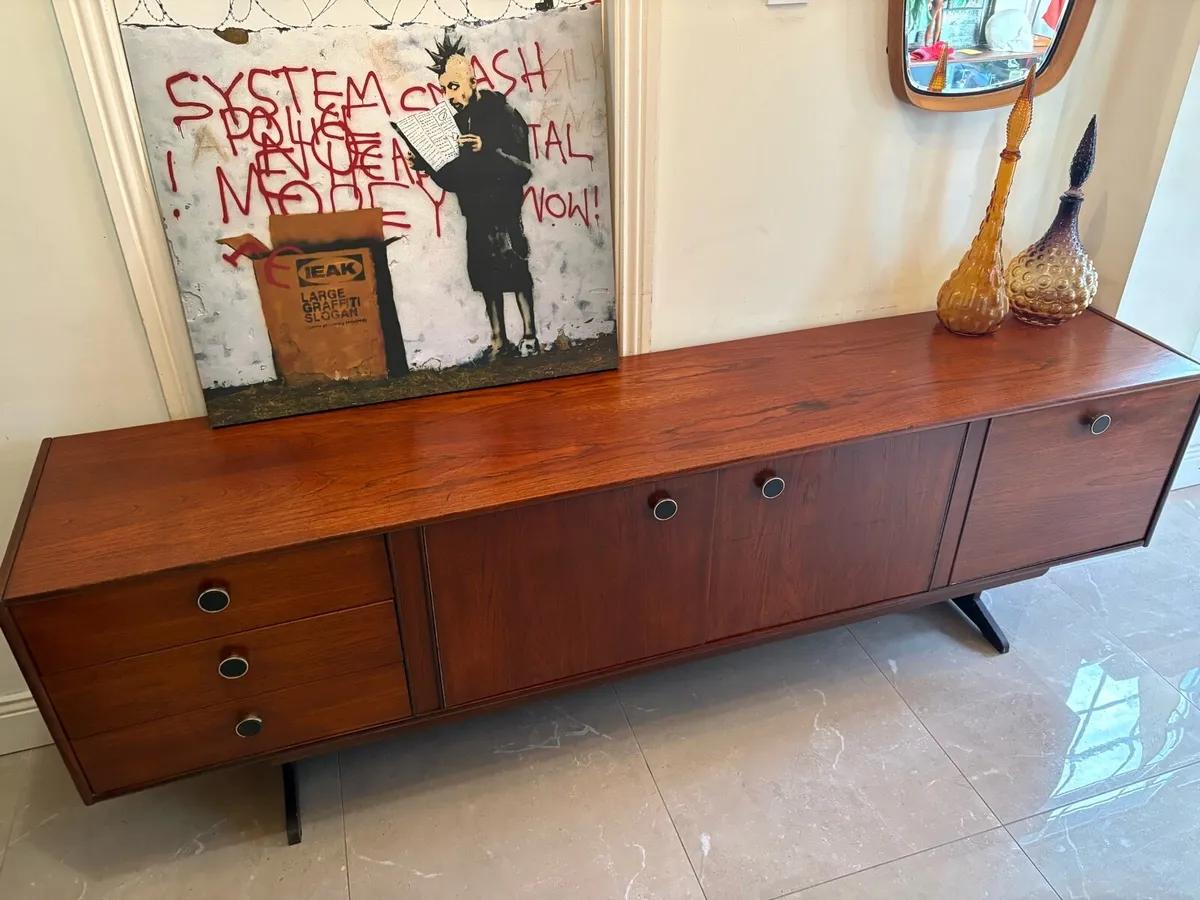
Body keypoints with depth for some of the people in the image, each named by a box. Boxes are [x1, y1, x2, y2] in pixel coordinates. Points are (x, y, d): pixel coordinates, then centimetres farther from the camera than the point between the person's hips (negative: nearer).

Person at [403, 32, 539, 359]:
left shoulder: (501, 112, -6)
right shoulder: (455, 119, 11)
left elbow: (523, 167, -14)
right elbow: (453, 178, 14)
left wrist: (487, 150, -27)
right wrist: (427, 165, -3)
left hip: (503, 211, -6)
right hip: (475, 212, 6)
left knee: (515, 270, -6)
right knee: (486, 275, 8)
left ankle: (530, 338, 4)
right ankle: (499, 341, 16)